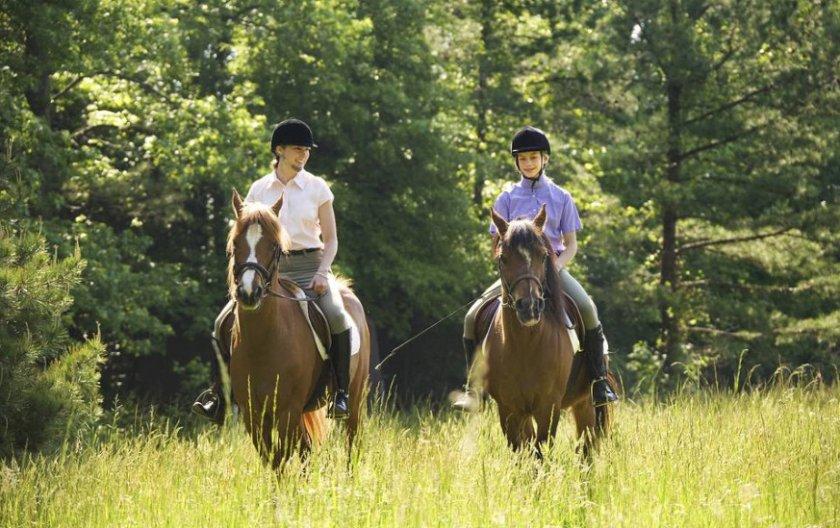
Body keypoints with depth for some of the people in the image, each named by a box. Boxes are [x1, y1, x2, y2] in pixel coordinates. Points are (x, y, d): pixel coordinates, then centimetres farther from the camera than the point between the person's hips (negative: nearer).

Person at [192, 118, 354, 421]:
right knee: (225, 321, -15)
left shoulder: (317, 188, 3)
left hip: (310, 265, -2)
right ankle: (220, 394, -6)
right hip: (271, 268, 2)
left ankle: (342, 393, -23)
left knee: (336, 316, -31)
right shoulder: (260, 190, 7)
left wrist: (322, 273, -13)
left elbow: (331, 240, 4)